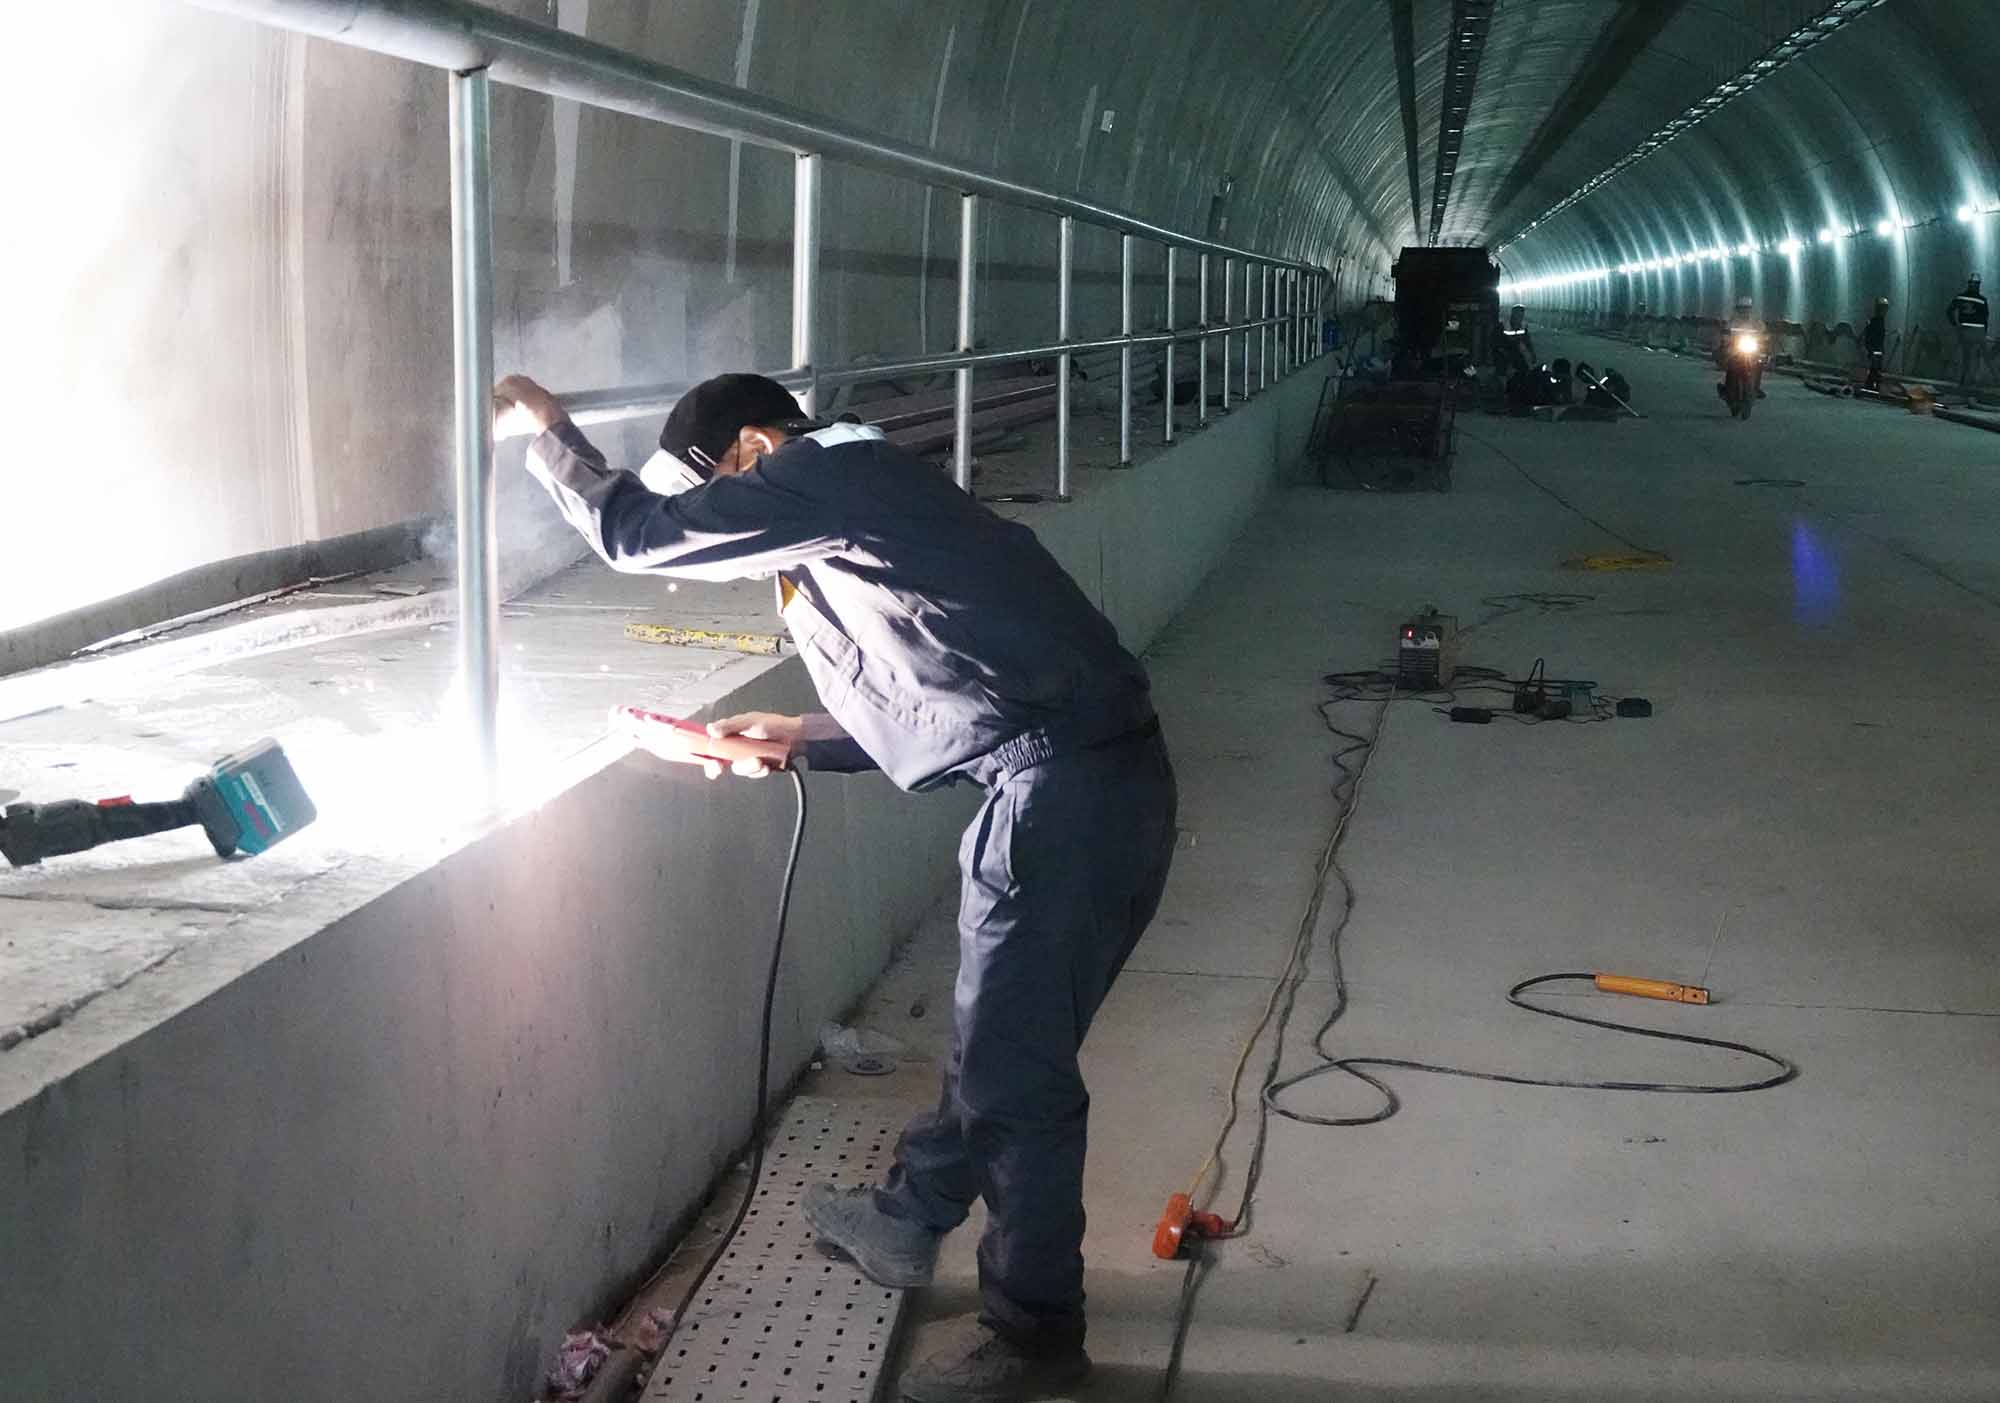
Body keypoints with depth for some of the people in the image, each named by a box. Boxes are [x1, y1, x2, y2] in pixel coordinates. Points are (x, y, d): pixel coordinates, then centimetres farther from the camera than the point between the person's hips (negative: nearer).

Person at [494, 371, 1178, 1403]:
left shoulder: (820, 477, -7)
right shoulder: (862, 495, 22)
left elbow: (639, 536, -7)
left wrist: (548, 432, 8)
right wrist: (804, 737, 24)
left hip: (1062, 794, -10)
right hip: (1104, 776, 10)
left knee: (1016, 1063, 3)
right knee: (1000, 1032, 24)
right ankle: (909, 1221, 42)